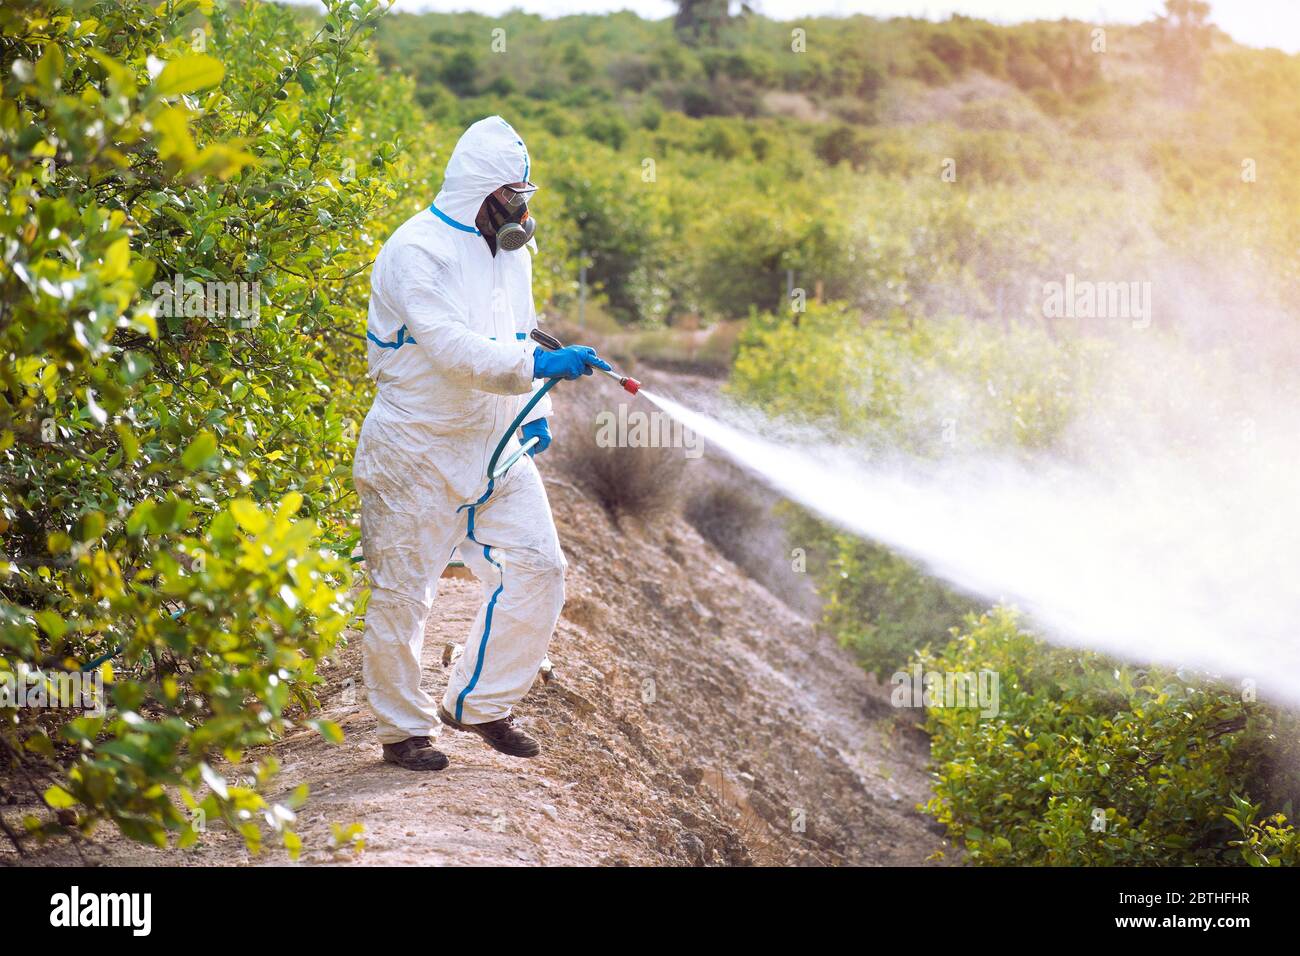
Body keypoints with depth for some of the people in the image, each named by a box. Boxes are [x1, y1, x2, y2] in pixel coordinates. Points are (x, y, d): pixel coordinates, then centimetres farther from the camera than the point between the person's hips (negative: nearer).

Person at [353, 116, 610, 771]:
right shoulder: (417, 251, -17)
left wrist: (534, 412, 8)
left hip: (495, 447, 8)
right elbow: (451, 347, -28)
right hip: (418, 451, -8)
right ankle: (403, 729, 16)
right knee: (403, 592, 1)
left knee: (536, 565, 2)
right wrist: (539, 366, -33)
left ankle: (479, 704, 15)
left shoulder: (509, 250, 10)